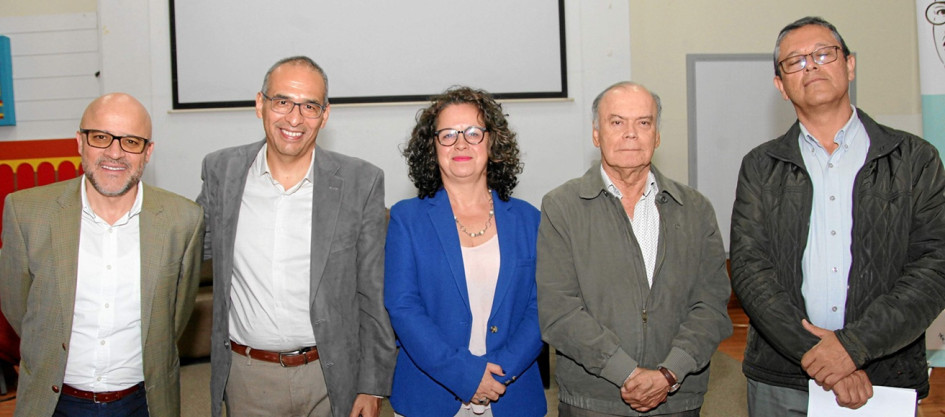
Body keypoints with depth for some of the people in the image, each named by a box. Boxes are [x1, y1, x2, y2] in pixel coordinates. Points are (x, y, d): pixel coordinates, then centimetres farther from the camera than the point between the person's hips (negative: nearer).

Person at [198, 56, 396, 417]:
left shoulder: (361, 182, -9)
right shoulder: (221, 170, -4)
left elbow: (373, 296, -5)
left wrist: (372, 386, -3)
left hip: (331, 375, -1)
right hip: (247, 374, 2)